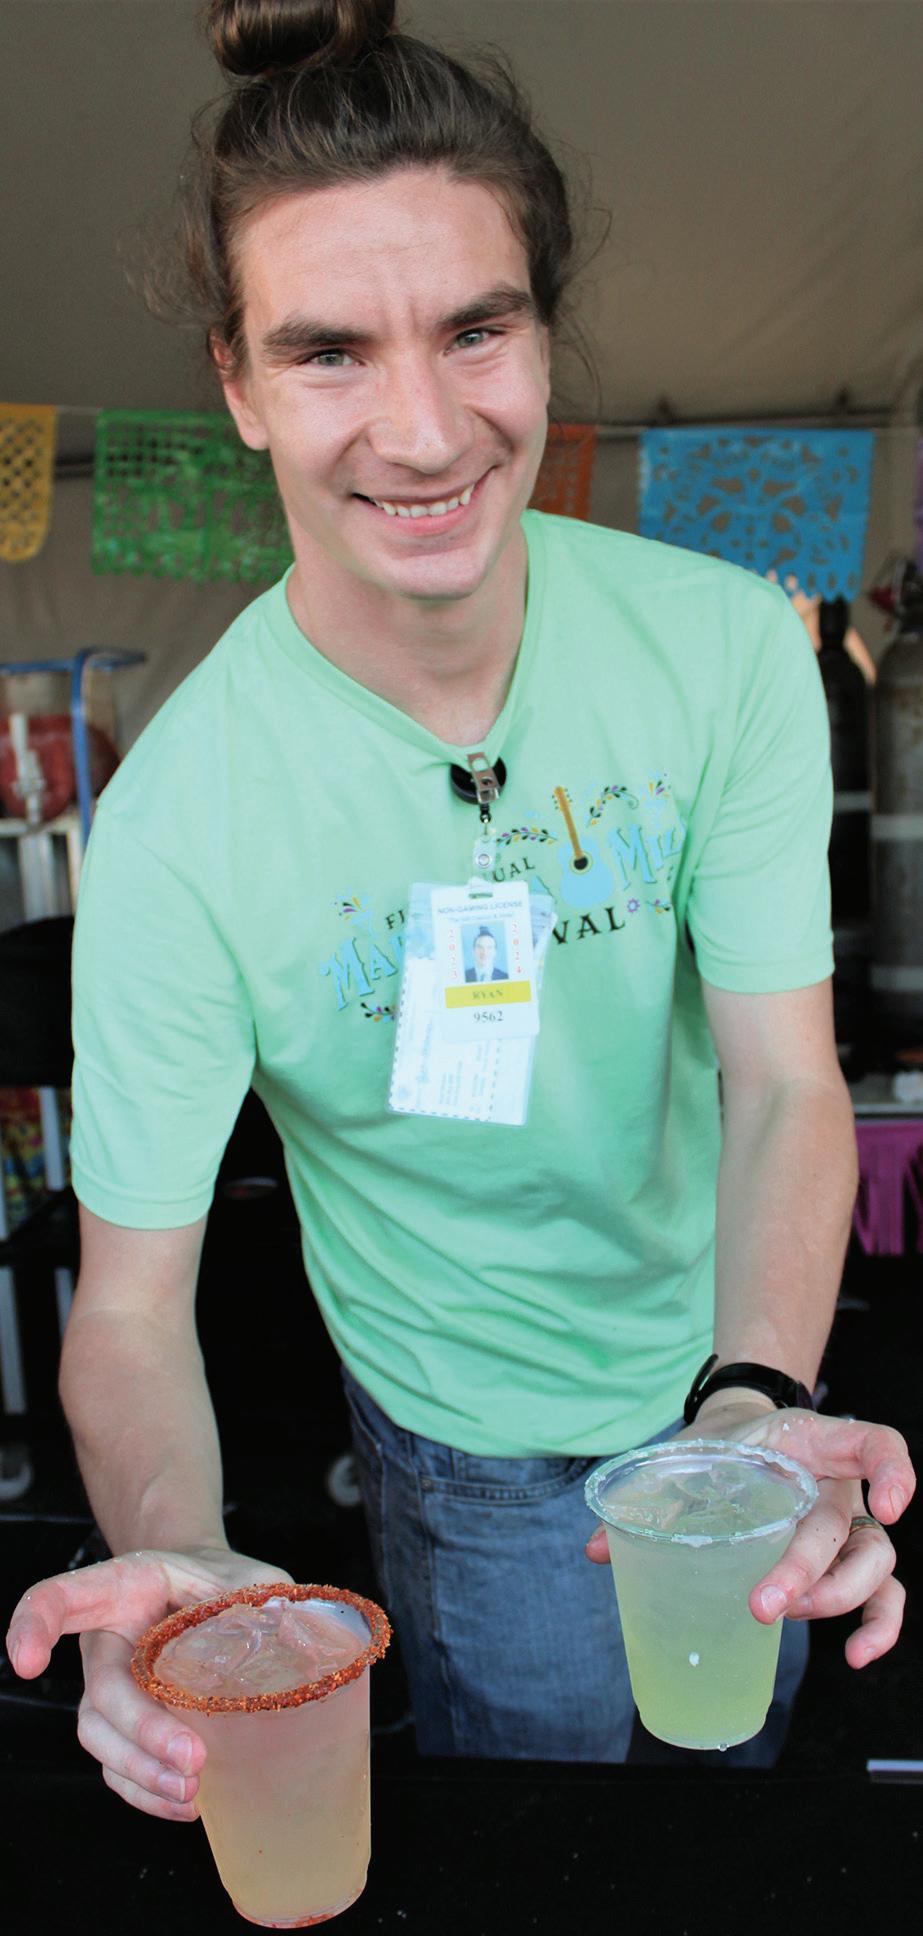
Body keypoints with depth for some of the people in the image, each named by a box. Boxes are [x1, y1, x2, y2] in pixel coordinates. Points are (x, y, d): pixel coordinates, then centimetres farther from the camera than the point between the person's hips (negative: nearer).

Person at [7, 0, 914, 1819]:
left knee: (744, 1751, 31)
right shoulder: (178, 821, -27)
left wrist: (763, 1402, -35)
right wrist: (172, 1550, -42)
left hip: (737, 1375, 4)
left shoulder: (728, 642, -19)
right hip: (484, 1456, -3)